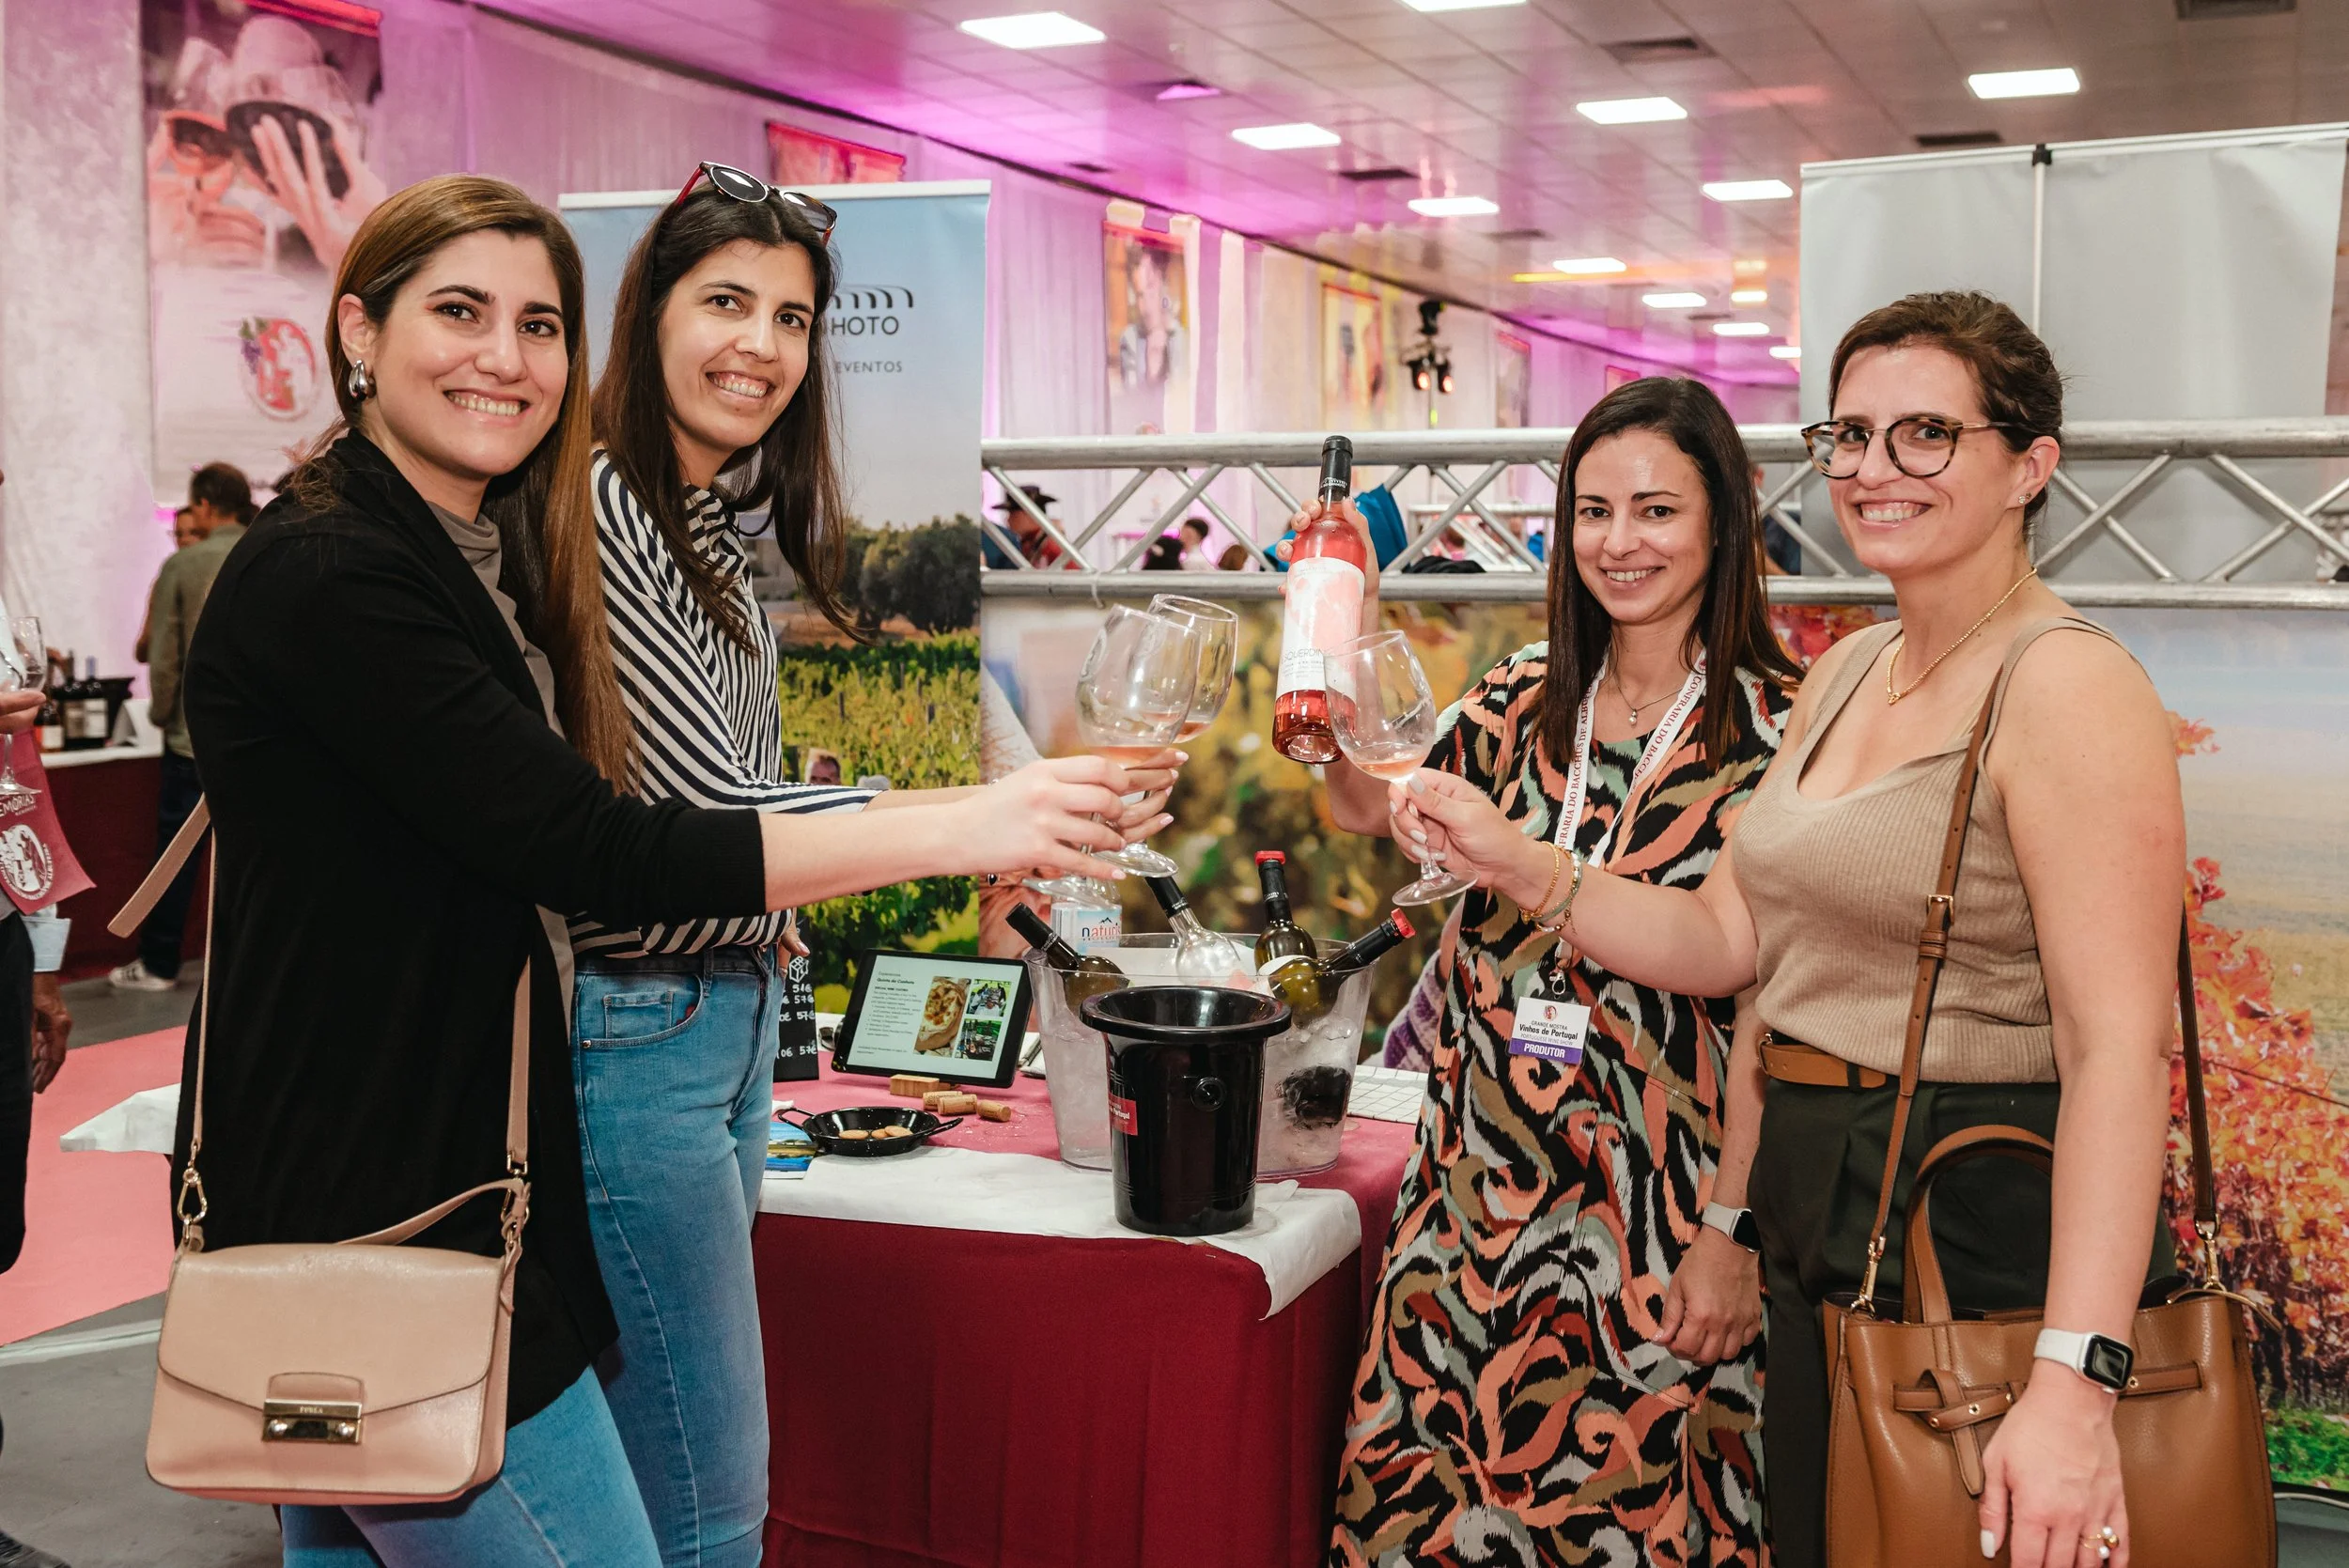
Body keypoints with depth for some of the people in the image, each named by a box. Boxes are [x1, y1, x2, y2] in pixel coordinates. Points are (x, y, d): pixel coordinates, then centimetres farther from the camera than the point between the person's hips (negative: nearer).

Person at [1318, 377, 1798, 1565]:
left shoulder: (1770, 734, -9)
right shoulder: (1526, 698, 6)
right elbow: (1366, 807, 16)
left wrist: (1732, 1230, -13)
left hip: (1650, 1213, -5)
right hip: (1479, 1186, 5)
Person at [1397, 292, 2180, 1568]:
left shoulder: (2068, 688, -16)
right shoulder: (1845, 673, 10)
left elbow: (2120, 1050, -24)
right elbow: (1725, 936, 12)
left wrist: (2073, 1383, -30)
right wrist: (1511, 864, 0)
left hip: (1987, 1241, -8)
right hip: (1816, 1220, 8)